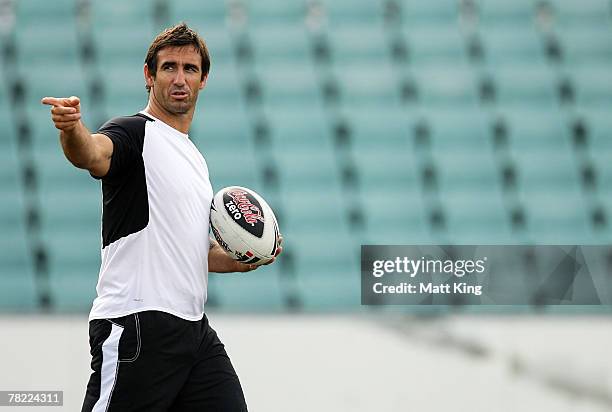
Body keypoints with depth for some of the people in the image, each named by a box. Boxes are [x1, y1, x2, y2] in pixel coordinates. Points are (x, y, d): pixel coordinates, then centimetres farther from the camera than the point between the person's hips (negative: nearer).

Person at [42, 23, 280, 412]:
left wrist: (242, 260, 14)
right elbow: (94, 153, -29)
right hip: (137, 325, -8)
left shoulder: (194, 157, 22)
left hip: (194, 330, 8)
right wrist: (72, 128, -52)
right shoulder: (134, 132, -4)